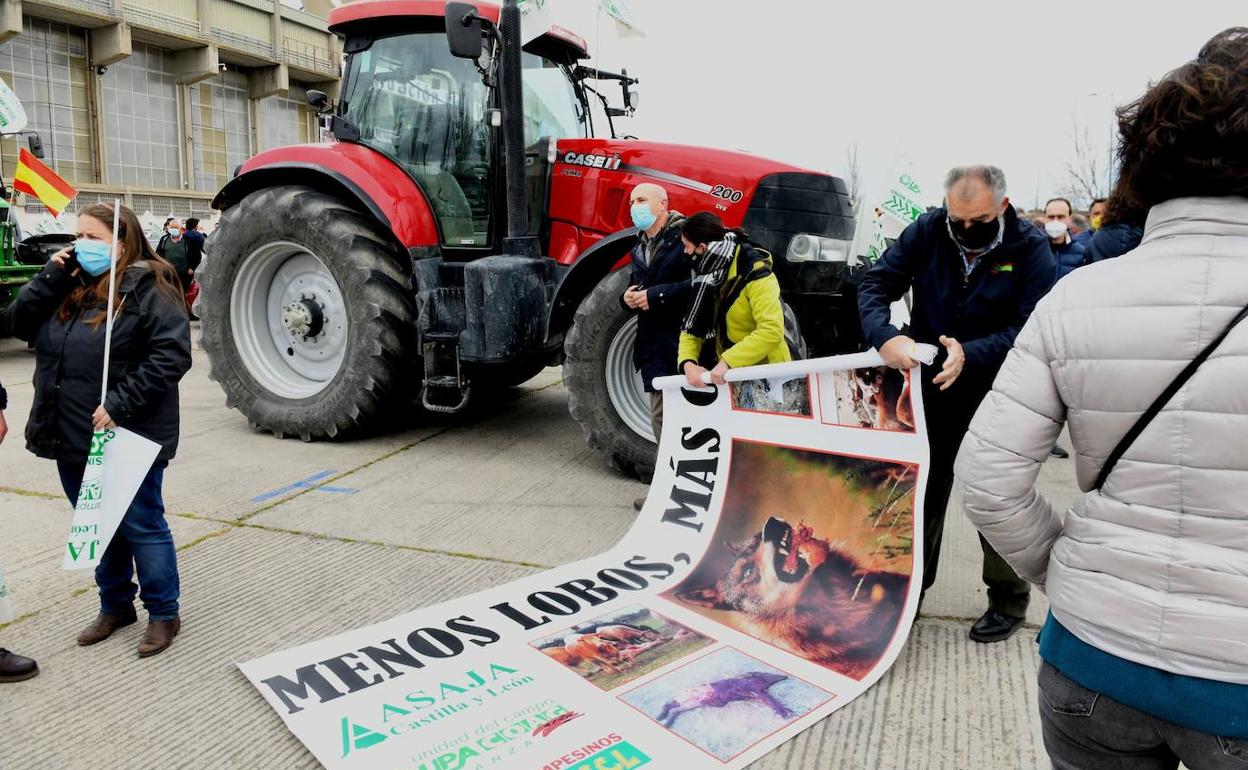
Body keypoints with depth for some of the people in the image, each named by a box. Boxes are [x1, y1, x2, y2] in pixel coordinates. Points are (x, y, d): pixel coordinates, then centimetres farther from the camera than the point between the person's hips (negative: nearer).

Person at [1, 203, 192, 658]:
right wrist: (51, 277, -6)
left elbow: (172, 354, -20)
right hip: (74, 436, 7)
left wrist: (120, 405, -23)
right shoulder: (69, 286, 11)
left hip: (129, 438, -7)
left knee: (141, 527, 4)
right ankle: (115, 605, 35)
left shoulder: (148, 287, -12)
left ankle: (164, 614, 19)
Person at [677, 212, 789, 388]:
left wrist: (727, 361, -32)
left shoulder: (754, 275, -19)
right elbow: (692, 327, 2)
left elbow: (772, 330, -28)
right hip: (726, 374, 7)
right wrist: (688, 363, -16)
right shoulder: (708, 276, 4)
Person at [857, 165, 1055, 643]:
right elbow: (876, 284, -10)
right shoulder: (926, 232, -7)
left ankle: (1008, 599, 26)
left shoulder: (1030, 249, -14)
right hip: (930, 386, 3)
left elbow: (1030, 328, -19)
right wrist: (884, 336, -29)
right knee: (925, 488, 14)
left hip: (995, 394, -2)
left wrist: (971, 353, -35)